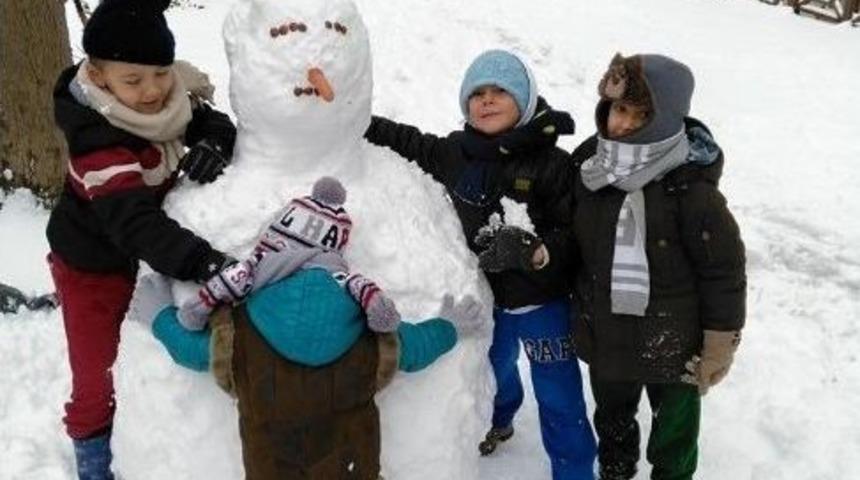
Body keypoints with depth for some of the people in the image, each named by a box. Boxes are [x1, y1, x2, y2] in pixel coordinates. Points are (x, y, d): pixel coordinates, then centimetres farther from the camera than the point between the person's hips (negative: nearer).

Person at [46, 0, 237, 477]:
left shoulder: (169, 95, -16)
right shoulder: (98, 140, -38)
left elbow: (218, 124, -8)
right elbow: (135, 222, -48)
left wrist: (213, 143, -34)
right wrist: (204, 263, -62)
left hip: (144, 256, 7)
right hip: (94, 267, -6)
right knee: (98, 372, 4)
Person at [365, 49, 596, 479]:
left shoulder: (552, 164, -20)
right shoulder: (455, 153, -6)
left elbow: (575, 235, -18)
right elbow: (408, 142, 9)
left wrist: (534, 253, -36)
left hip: (541, 302, -5)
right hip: (485, 297, 5)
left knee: (558, 396, 7)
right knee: (492, 368, 32)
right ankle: (497, 419, 63)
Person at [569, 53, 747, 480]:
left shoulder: (691, 187, -26)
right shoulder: (589, 164, -9)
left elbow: (724, 270, -18)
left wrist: (719, 344, -12)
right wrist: (578, 298, 13)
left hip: (672, 344, -5)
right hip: (605, 333, 5)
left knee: (674, 426, 20)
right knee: (612, 417, 29)